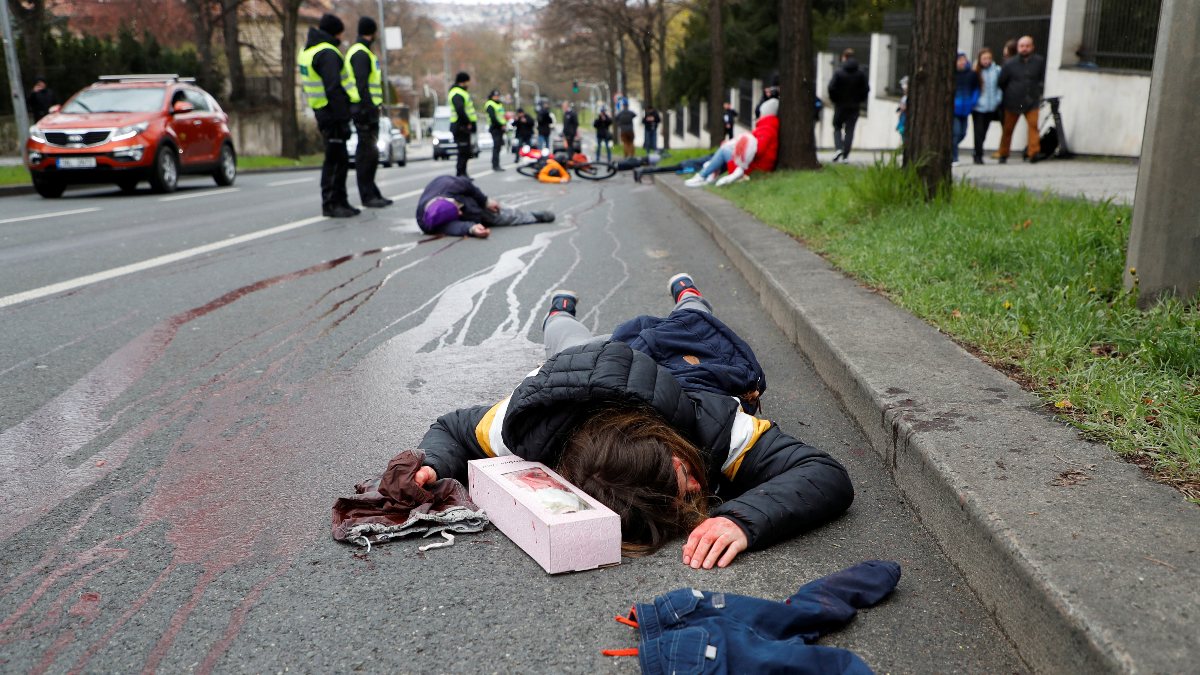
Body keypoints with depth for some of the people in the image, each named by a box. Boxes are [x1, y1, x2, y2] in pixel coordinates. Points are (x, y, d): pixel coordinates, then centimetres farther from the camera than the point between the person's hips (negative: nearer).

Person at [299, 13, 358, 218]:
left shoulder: (307, 52, 18)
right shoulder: (327, 53, -14)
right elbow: (333, 89, -22)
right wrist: (343, 118, -22)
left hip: (321, 111, 10)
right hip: (332, 113, -10)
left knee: (337, 159, 15)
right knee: (336, 159, -6)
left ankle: (340, 201, 20)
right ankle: (330, 204, -4)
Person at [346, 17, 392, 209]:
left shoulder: (363, 52, 21)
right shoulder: (360, 53, -10)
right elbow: (361, 84, -20)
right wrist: (369, 109, -24)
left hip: (368, 108, 10)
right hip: (365, 109, -10)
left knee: (370, 153, 14)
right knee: (366, 153, -8)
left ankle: (373, 193, 21)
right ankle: (368, 196, -6)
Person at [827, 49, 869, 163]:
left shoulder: (839, 72, -9)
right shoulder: (861, 73, 1)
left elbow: (831, 87, -14)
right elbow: (866, 88, -1)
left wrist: (833, 99, 1)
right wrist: (860, 100, 11)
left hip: (840, 105, -2)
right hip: (854, 106, 2)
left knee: (837, 127, 12)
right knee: (850, 130, 5)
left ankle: (839, 148, -11)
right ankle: (845, 155, 1)